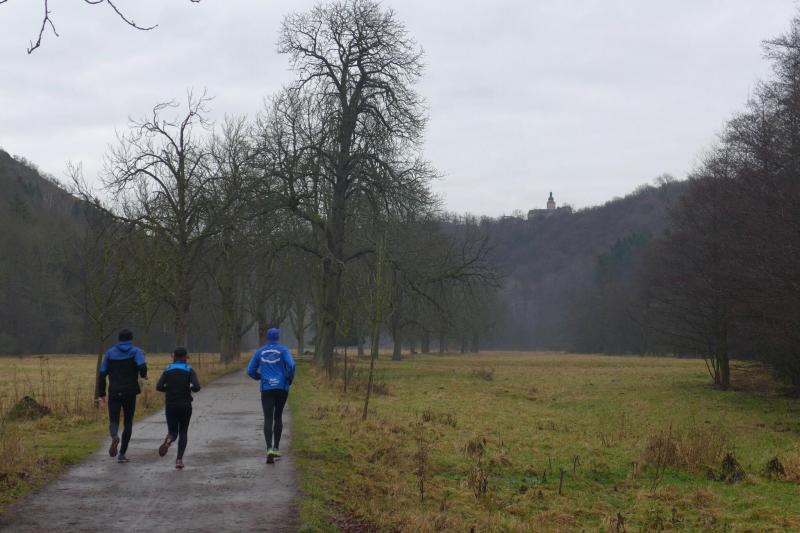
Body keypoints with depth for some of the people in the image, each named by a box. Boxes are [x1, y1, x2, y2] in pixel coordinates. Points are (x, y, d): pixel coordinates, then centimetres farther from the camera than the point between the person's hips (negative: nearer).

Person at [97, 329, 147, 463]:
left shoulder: (110, 353, 8)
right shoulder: (135, 352, 0)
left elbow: (102, 374, 4)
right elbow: (142, 366, -20)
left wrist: (101, 393, 9)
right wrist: (143, 375, 2)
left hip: (114, 393, 1)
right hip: (130, 393, -1)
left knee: (113, 420, 5)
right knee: (128, 423, 11)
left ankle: (114, 436, -30)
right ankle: (122, 454, 9)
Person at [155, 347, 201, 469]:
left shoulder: (168, 370, 3)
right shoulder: (189, 370, -2)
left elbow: (159, 387, -5)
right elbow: (196, 387, -13)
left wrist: (170, 389, 12)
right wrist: (190, 388, 9)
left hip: (170, 405, 1)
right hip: (185, 405, -1)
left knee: (173, 432, 13)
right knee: (183, 432, 14)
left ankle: (169, 440, -24)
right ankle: (179, 459, -1)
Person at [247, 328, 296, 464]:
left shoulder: (259, 352, 8)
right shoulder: (283, 350, 1)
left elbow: (250, 371, 8)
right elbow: (291, 365, -15)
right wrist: (289, 379, 2)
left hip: (266, 389, 0)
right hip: (282, 388, 0)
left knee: (268, 419, -5)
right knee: (278, 417, 18)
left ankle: (269, 449, -26)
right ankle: (276, 448, 21)